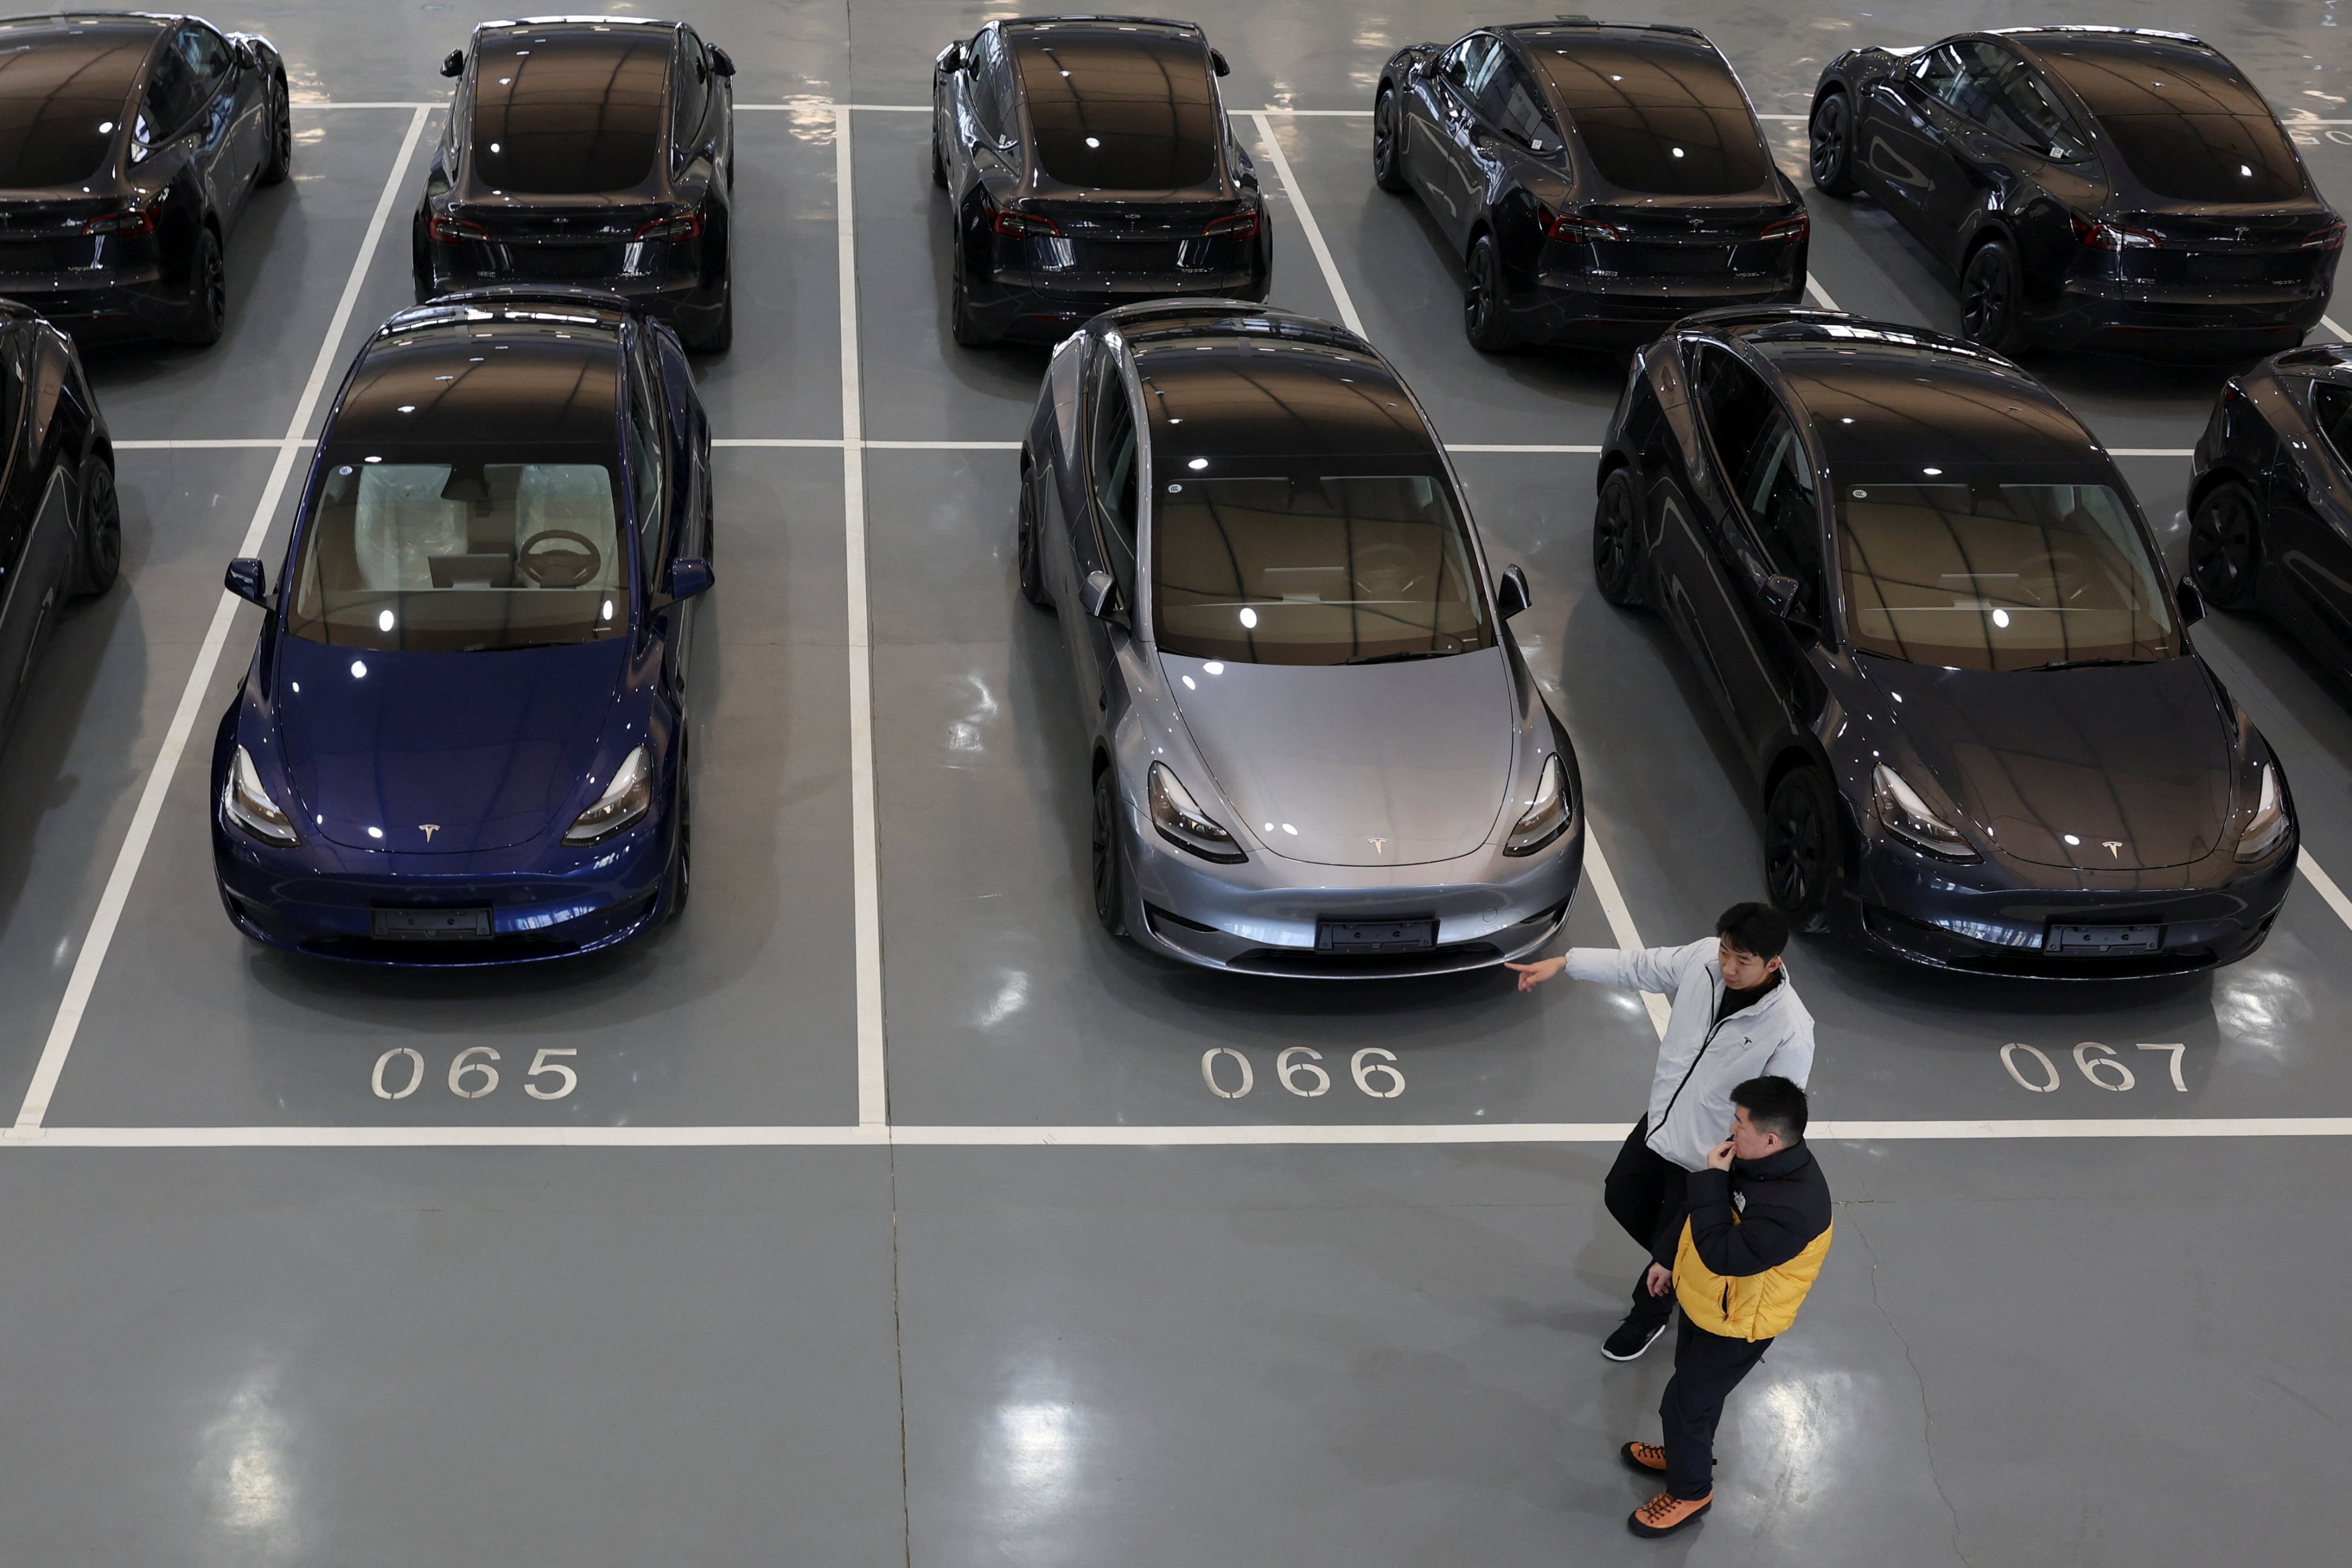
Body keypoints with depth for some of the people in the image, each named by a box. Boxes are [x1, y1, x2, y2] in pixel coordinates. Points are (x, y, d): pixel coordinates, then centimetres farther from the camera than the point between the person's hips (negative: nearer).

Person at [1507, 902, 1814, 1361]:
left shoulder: (1791, 1030, -34)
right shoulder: (1704, 959, -19)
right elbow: (1639, 966, -1)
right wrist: (1562, 963, -4)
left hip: (1707, 1157, -6)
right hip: (1660, 1121, 6)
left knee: (1672, 1246, 14)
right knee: (1623, 1198, 27)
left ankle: (1650, 1315, 47)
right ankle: (1678, 1268, 55)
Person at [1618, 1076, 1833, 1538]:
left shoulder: (1792, 1209, -42)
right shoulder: (1751, 1159, -13)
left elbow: (1722, 1255, -39)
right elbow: (1698, 1214, 5)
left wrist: (1712, 1180, -35)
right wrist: (1670, 1258, 15)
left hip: (1734, 1325, -8)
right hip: (1704, 1300, 8)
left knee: (1684, 1402, 9)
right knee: (1696, 1387, 29)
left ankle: (1691, 1492, 33)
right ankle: (1685, 1453, 54)